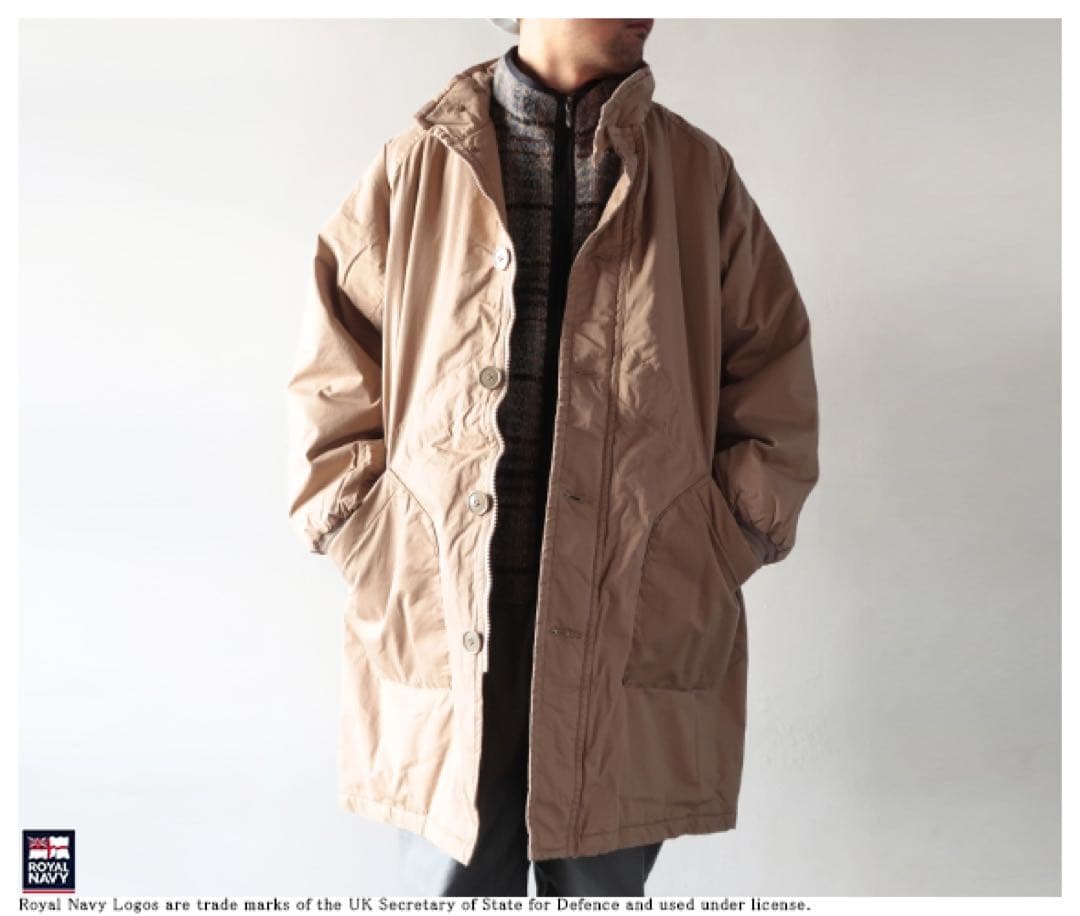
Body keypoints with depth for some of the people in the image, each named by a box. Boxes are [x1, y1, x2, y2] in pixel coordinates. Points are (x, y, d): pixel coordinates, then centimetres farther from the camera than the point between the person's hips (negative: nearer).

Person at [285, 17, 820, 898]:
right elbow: (330, 402, 5)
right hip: (443, 642, 0)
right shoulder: (412, 173, 3)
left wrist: (711, 560, -1)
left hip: (637, 652, 1)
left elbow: (776, 404, 8)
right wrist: (391, 580, -3)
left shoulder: (701, 176, 5)